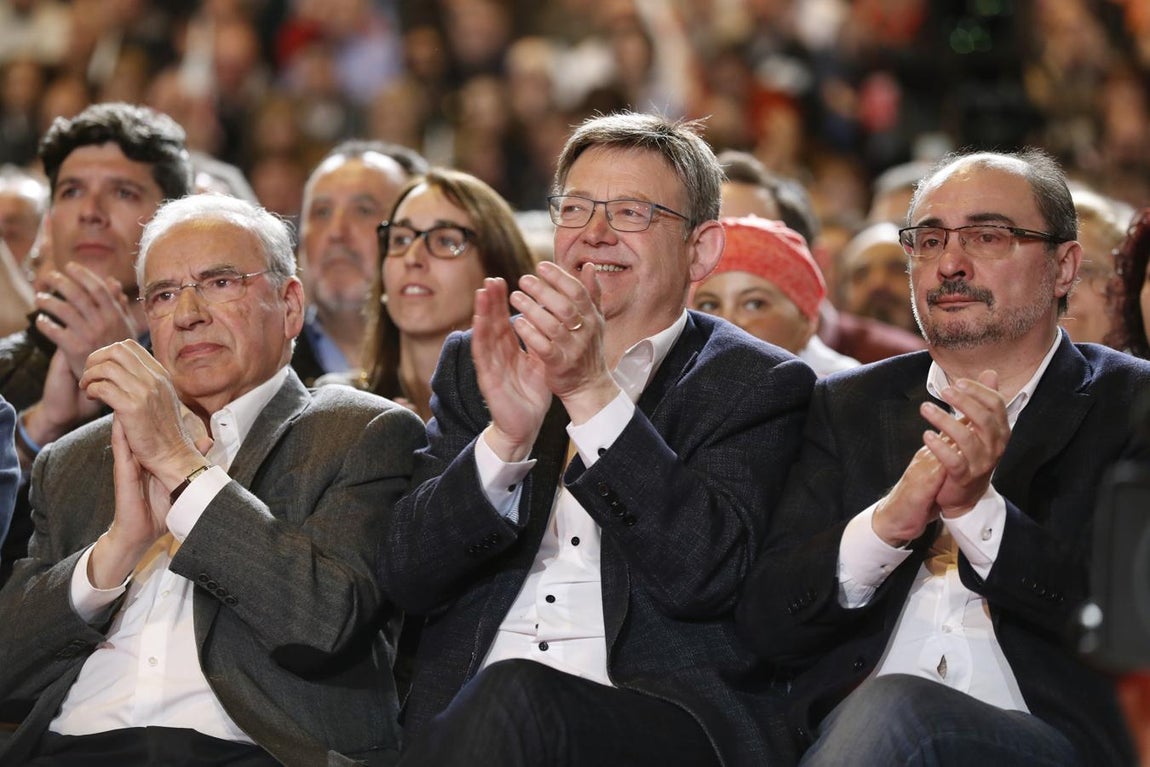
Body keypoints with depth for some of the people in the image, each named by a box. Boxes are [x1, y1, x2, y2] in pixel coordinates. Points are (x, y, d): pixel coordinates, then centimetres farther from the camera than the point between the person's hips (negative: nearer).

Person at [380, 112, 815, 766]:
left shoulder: (757, 385, 8)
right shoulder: (476, 366, 18)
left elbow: (701, 575, -9)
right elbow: (406, 577, 6)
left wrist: (592, 392, -16)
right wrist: (507, 436, -11)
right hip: (463, 707, 3)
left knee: (511, 698, -34)